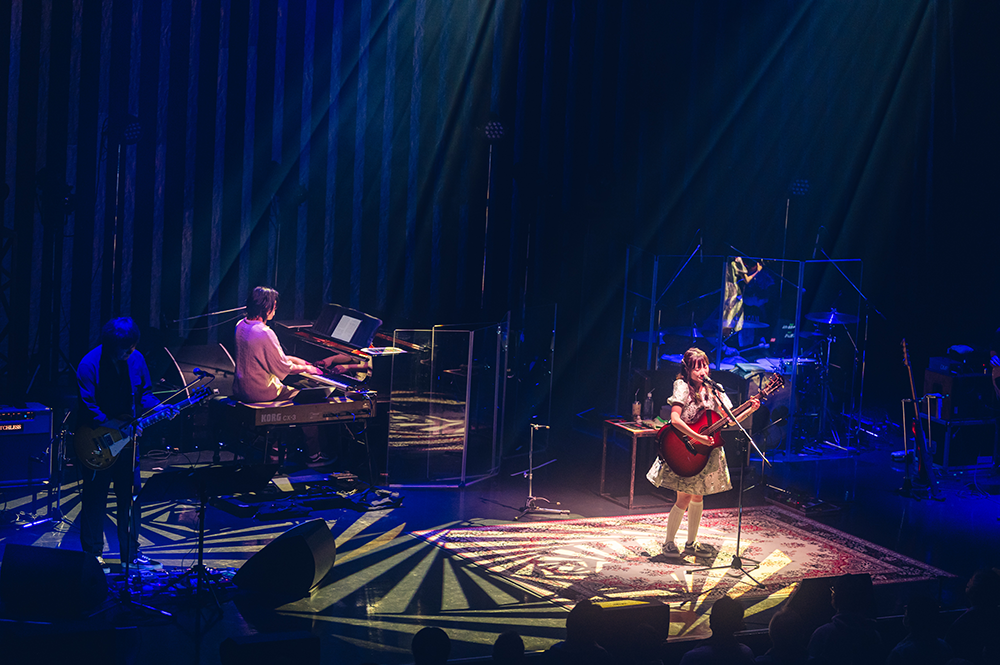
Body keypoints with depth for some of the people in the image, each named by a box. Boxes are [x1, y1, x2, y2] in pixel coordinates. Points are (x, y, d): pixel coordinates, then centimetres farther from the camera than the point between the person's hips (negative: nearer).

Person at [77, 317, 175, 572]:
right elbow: (88, 408, -20)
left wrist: (158, 408, -7)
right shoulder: (90, 365, -18)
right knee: (95, 499, 3)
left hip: (127, 439, 5)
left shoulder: (136, 360, 0)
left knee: (130, 497, 11)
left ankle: (131, 553, 22)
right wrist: (116, 426, -24)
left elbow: (144, 394, 11)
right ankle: (93, 555, 14)